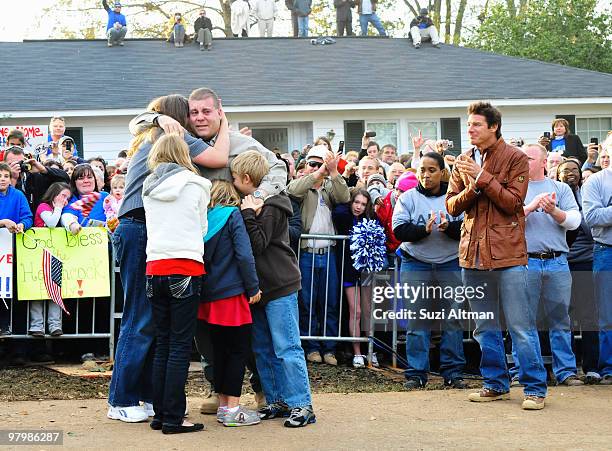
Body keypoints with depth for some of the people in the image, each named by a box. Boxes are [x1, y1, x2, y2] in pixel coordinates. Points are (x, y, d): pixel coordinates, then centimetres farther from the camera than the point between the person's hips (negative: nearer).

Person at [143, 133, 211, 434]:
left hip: (155, 269, 4)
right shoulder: (195, 186, -1)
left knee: (162, 344, 12)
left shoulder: (149, 188, 10)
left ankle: (159, 415, 13)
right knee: (180, 345, -3)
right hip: (186, 268, -4)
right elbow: (204, 228, 8)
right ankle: (173, 419, -5)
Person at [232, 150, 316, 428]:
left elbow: (257, 244, -19)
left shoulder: (271, 206, -13)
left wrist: (248, 214, -19)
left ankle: (301, 405, -7)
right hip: (259, 287, 9)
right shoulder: (251, 204, 14)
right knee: (263, 349, 11)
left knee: (286, 348, -9)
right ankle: (277, 401, 17)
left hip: (280, 286, -9)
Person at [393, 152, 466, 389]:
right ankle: (416, 373, 6)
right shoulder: (408, 198, 4)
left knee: (453, 319, 3)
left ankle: (453, 372, 10)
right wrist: (424, 229, -20)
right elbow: (399, 230, -6)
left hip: (451, 265, 1)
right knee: (417, 321, 0)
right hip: (416, 265, -1)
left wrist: (448, 227, -20)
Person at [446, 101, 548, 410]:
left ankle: (535, 387, 0)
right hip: (473, 251, 6)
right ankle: (495, 383, 22)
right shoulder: (463, 162, 12)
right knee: (484, 326, 12)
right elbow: (452, 206, 8)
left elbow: (512, 202, -10)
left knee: (520, 324, -5)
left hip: (507, 252, -5)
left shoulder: (515, 158, -3)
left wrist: (483, 178, -16)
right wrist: (471, 188, -10)